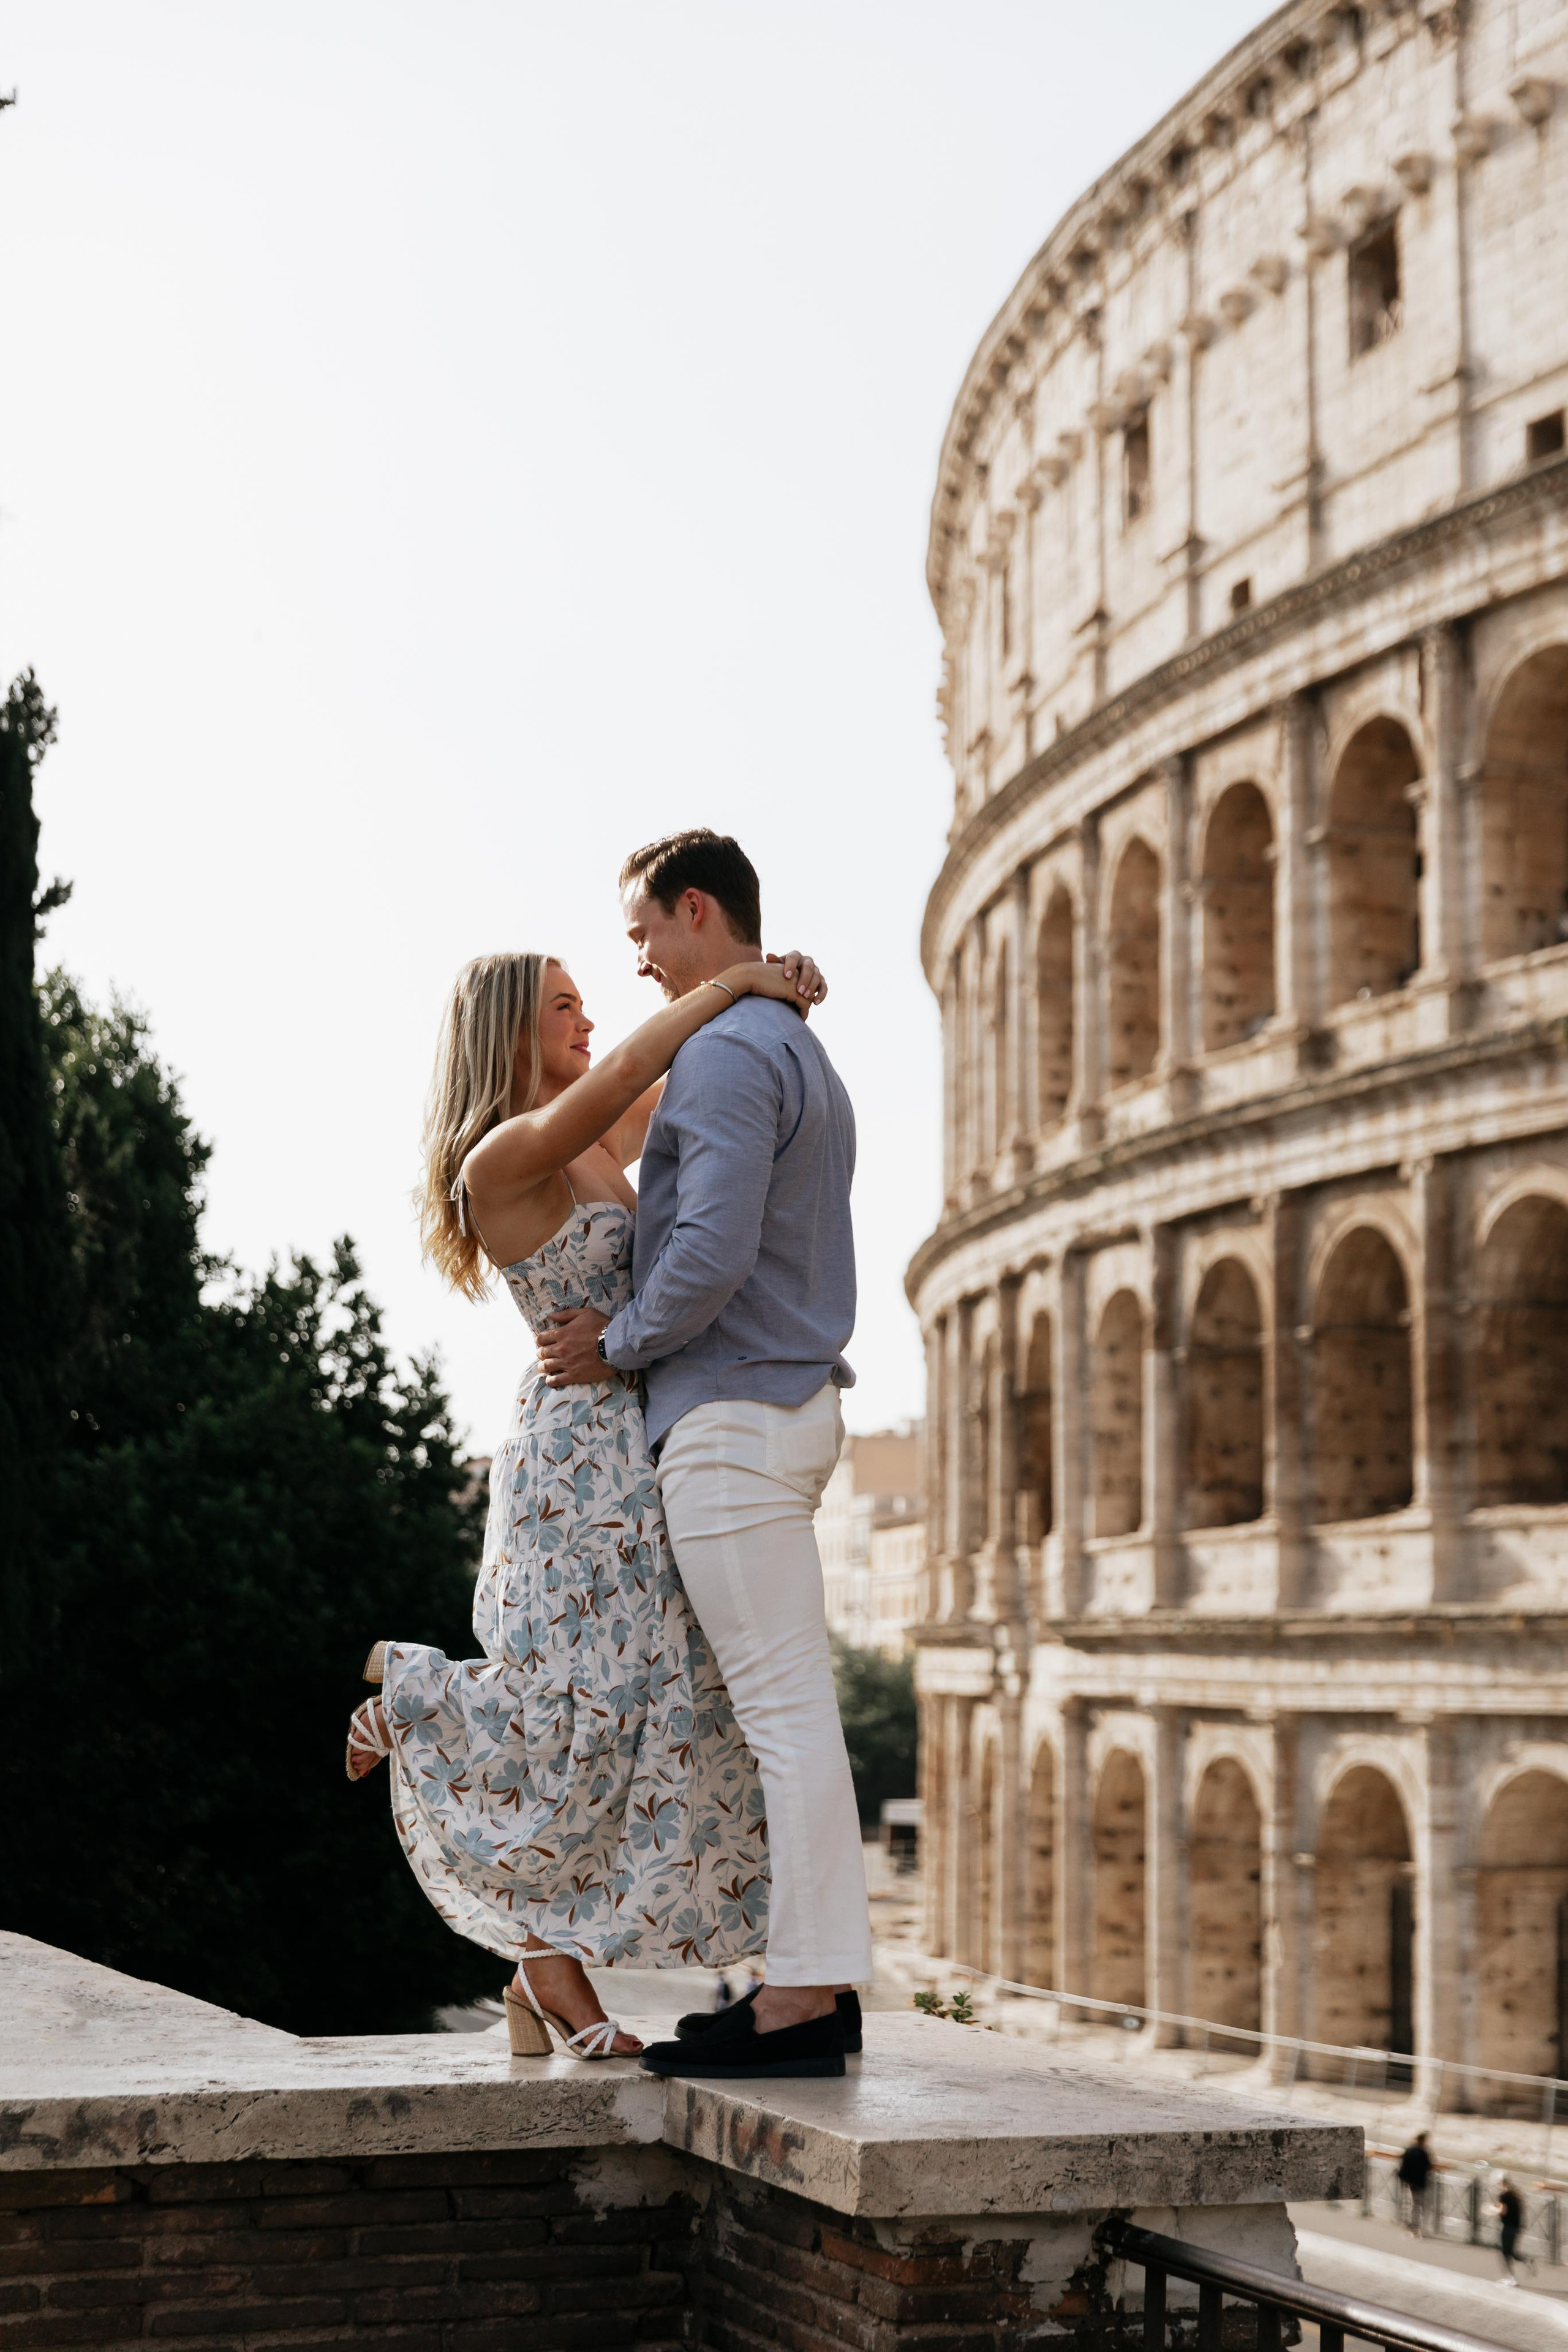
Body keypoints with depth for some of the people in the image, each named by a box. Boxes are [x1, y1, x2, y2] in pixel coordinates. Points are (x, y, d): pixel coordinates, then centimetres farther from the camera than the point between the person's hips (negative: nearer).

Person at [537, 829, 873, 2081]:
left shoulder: (725, 1053, -12)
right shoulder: (805, 1054, 21)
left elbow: (710, 1257, -22)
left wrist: (616, 1342, -7)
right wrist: (635, 1327, 16)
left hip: (733, 1413, -10)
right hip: (797, 1399, 10)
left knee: (782, 1708, -9)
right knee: (785, 1707, 11)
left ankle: (805, 1996, -8)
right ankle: (814, 1976, 13)